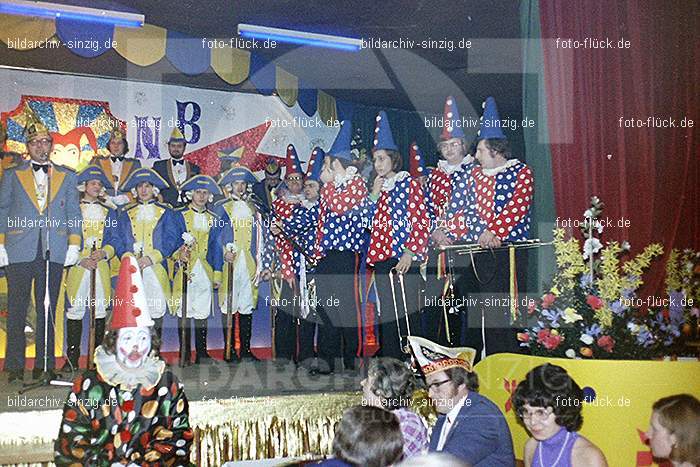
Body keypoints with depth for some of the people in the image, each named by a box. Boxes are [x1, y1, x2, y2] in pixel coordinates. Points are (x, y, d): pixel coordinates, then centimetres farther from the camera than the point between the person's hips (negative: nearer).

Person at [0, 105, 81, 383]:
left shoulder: (67, 177, 15)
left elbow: (73, 213, 12)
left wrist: (74, 245, 1)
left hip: (54, 253, 1)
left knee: (47, 311, 2)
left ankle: (44, 366, 8)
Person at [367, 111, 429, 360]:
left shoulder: (409, 183, 0)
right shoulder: (376, 187, 18)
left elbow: (421, 221, -7)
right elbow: (368, 222, 14)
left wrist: (410, 253, -15)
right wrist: (374, 195, 3)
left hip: (404, 258, -6)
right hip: (381, 258, 6)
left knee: (407, 312, -7)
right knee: (387, 316, 6)